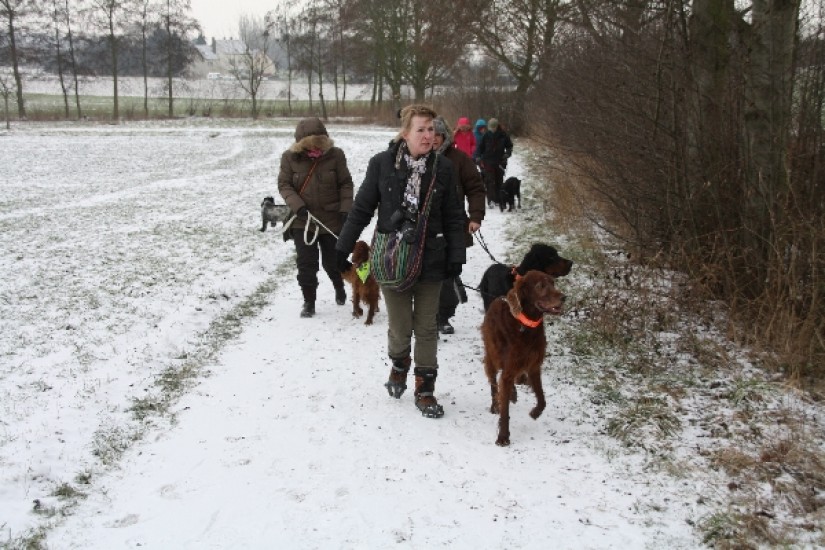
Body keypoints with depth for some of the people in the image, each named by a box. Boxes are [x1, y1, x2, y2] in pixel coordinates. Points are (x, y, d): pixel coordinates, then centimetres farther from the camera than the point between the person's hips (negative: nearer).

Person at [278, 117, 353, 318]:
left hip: (331, 220, 0)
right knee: (306, 263, 0)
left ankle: (339, 287, 41)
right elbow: (284, 184, -3)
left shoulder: (335, 155, -7)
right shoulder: (290, 157, -5)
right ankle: (309, 302, 15)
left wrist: (345, 209, -10)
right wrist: (298, 206, -18)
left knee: (333, 261, 10)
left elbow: (346, 184, -1)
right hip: (303, 220, 0)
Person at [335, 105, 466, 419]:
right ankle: (399, 366, 37)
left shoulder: (442, 168, -3)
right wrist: (343, 248, 0)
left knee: (426, 328, 8)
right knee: (400, 327, 5)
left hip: (430, 260, 1)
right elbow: (361, 209, -1)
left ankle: (425, 390, 21)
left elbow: (452, 217, 3)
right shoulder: (382, 164, -8)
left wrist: (455, 256, -2)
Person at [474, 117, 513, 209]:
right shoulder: (486, 135, -4)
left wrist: (507, 153, -4)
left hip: (500, 162, 2)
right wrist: (478, 157, -7)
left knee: (499, 181, 9)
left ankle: (499, 200, 19)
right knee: (490, 181, -11)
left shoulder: (503, 135, -1)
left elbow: (509, 146, 12)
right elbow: (479, 147, 4)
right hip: (488, 162, -2)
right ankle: (491, 199, -11)